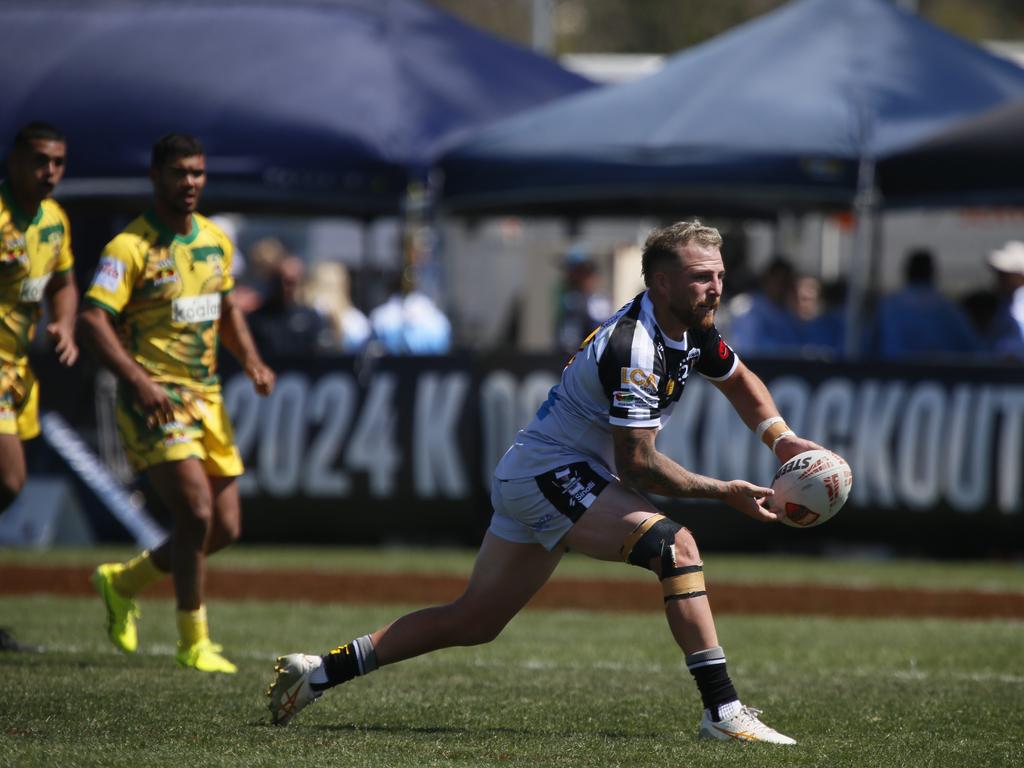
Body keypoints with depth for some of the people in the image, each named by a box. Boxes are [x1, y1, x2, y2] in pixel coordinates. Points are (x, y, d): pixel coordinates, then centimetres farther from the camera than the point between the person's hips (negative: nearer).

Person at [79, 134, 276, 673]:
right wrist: (138, 380, -30)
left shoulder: (215, 241, 11)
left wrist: (252, 361, 8)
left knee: (225, 528, 5)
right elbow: (93, 319, -19)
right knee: (197, 512, -18)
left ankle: (123, 582, 28)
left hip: (206, 398, 7)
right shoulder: (130, 248, -12)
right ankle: (193, 642, -3)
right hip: (155, 400, -7)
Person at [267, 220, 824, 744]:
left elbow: (738, 380, 25)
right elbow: (636, 465, -22)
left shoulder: (690, 328, 5)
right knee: (675, 545, -25)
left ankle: (320, 670, 20)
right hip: (549, 472, -10)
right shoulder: (633, 349, -24)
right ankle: (722, 711, -28)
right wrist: (724, 492, -16)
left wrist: (781, 438, 10)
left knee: (473, 622, 13)